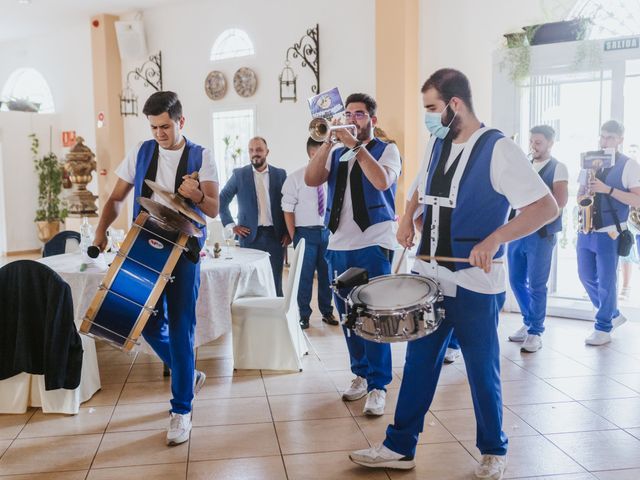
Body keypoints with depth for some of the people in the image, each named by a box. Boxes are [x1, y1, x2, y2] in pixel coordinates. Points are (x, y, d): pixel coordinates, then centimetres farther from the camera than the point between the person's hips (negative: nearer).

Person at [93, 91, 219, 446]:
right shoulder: (140, 152, 4)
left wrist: (197, 194, -31)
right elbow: (117, 197, 9)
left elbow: (213, 210, -10)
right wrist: (101, 229, -7)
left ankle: (181, 410, 7)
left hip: (183, 249, -3)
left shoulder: (201, 157, -4)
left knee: (180, 326, -4)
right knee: (150, 322, 6)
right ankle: (188, 375, 32)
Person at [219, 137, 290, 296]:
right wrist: (230, 225, -1)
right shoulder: (239, 174, 3)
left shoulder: (280, 174, 5)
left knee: (275, 280, 5)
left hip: (276, 235, 1)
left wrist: (288, 231, 1)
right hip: (250, 235, -1)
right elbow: (222, 200, 7)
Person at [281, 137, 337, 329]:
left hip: (328, 231, 3)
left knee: (327, 273, 11)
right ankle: (303, 315, 20)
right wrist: (294, 238, -5)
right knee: (305, 275, 3)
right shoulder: (295, 178, -5)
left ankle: (327, 312, 29)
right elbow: (288, 210, -4)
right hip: (306, 232, -3)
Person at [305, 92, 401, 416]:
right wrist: (328, 142, -9)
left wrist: (355, 145, -15)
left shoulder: (387, 150, 4)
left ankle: (378, 386, 2)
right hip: (339, 246, 5)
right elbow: (311, 180, -1)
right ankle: (361, 374, 25)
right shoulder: (336, 153, 15)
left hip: (373, 245, -5)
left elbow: (382, 181, -17)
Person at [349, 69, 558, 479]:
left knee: (482, 371, 9)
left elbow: (547, 207, -18)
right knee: (419, 363, 12)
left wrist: (495, 239, -29)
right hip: (429, 276, 6)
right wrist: (408, 217, 5)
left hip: (474, 284, -6)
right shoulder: (437, 145, 8)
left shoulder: (499, 150, -13)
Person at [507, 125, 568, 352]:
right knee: (516, 281, 10)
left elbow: (560, 202, -12)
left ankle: (536, 332, 10)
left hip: (541, 233, -6)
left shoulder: (558, 168, -1)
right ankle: (528, 323, 27)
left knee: (536, 285, -2)